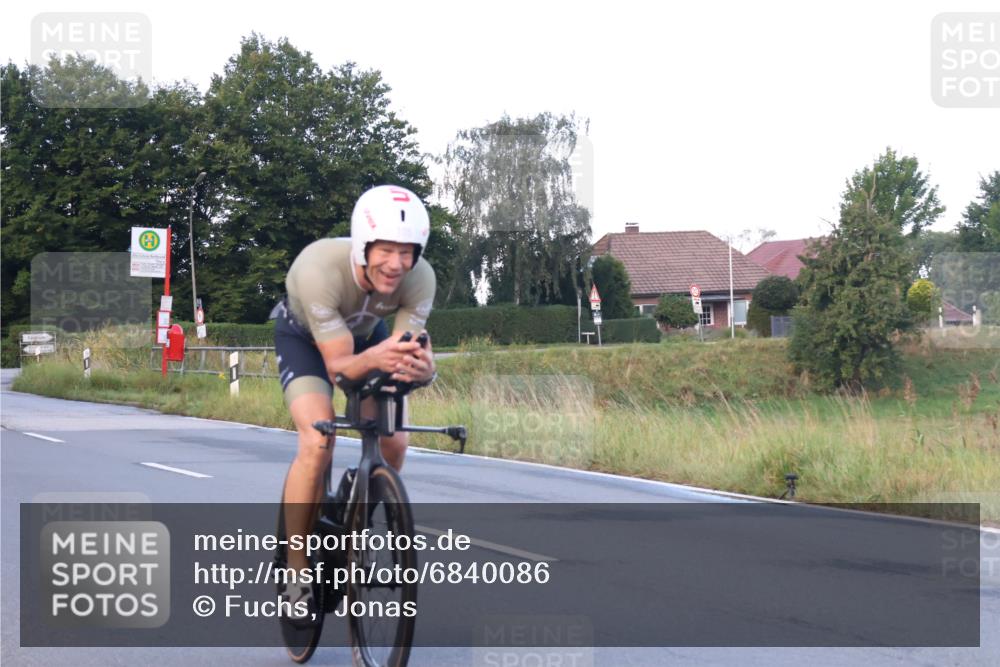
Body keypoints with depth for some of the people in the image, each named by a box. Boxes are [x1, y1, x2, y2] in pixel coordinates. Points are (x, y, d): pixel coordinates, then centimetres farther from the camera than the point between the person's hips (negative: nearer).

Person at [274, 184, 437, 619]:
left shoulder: (420, 279, -31)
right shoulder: (320, 269, -41)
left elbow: (411, 347, -34)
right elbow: (338, 364, -39)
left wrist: (419, 366, -58)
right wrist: (375, 359, -60)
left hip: (369, 333, 4)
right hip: (304, 336, -4)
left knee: (394, 443, -12)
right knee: (318, 444, -25)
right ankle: (295, 571, -13)